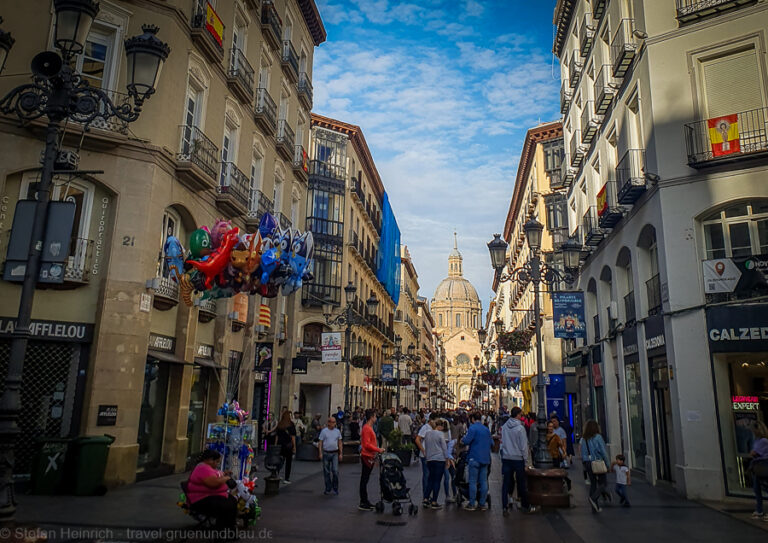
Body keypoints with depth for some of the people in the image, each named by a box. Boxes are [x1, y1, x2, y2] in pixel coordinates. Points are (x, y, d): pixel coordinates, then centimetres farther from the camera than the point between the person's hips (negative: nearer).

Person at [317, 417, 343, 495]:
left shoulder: (337, 431, 6)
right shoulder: (324, 431, -2)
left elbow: (339, 443, 11)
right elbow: (320, 443, -1)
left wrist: (341, 453, 7)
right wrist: (320, 453, -7)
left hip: (335, 453, 1)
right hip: (326, 453, -1)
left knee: (335, 471, -7)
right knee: (326, 472, 6)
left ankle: (335, 488, 6)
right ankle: (328, 489, 18)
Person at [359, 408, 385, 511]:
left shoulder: (369, 428, 13)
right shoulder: (367, 428, -17)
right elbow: (367, 444, -22)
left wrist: (376, 451, 17)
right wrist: (378, 450, -17)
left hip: (370, 457, 10)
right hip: (367, 457, -10)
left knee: (365, 479, 14)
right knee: (364, 480, -3)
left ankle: (365, 501, 22)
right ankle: (363, 504, 2)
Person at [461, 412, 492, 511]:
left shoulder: (473, 428, -11)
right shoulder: (487, 429, 10)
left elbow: (467, 441, -19)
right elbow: (491, 443, 16)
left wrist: (462, 439, 1)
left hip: (475, 458, -6)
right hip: (485, 458, 6)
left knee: (473, 481, 0)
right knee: (484, 481, 9)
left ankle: (471, 504, 3)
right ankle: (482, 504, 12)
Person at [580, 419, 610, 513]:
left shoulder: (583, 439, 3)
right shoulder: (598, 437, -12)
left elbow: (583, 454, 5)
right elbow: (603, 452, -12)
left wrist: (585, 465, 13)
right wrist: (608, 464, -3)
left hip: (588, 463, 5)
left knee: (593, 483, 12)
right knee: (602, 483, 6)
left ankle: (595, 507, 13)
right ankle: (594, 498, -19)